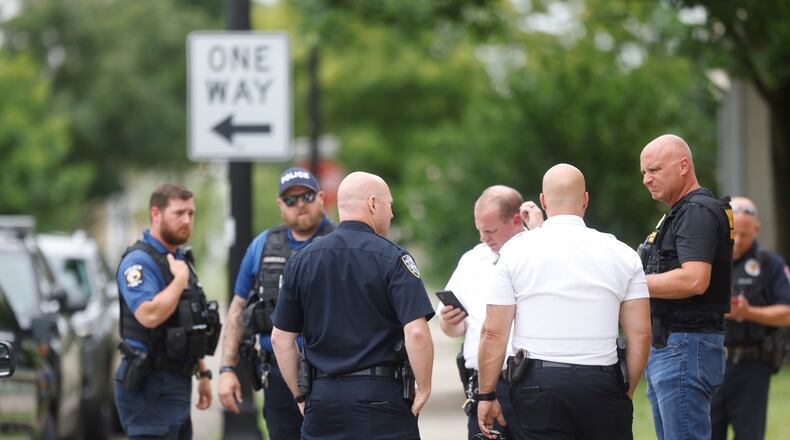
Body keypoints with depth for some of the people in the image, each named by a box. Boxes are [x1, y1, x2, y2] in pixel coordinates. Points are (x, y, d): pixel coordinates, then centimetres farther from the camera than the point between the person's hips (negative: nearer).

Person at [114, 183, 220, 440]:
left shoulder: (180, 260, 17)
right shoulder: (139, 261, -14)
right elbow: (150, 315, -31)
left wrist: (203, 374, 22)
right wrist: (180, 278, -18)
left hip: (177, 384, 10)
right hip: (150, 388, -10)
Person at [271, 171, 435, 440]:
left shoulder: (301, 261, 8)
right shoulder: (392, 258, -7)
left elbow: (281, 338, 9)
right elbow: (416, 332, -17)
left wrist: (301, 396, 16)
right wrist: (424, 390, -4)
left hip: (322, 397, 4)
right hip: (382, 395, -4)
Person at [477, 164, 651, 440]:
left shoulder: (517, 250, 0)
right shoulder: (622, 254, 5)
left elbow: (493, 333, -2)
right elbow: (640, 334, 4)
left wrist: (486, 395, 6)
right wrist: (626, 393, 15)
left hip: (538, 384, -1)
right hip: (603, 383, 1)